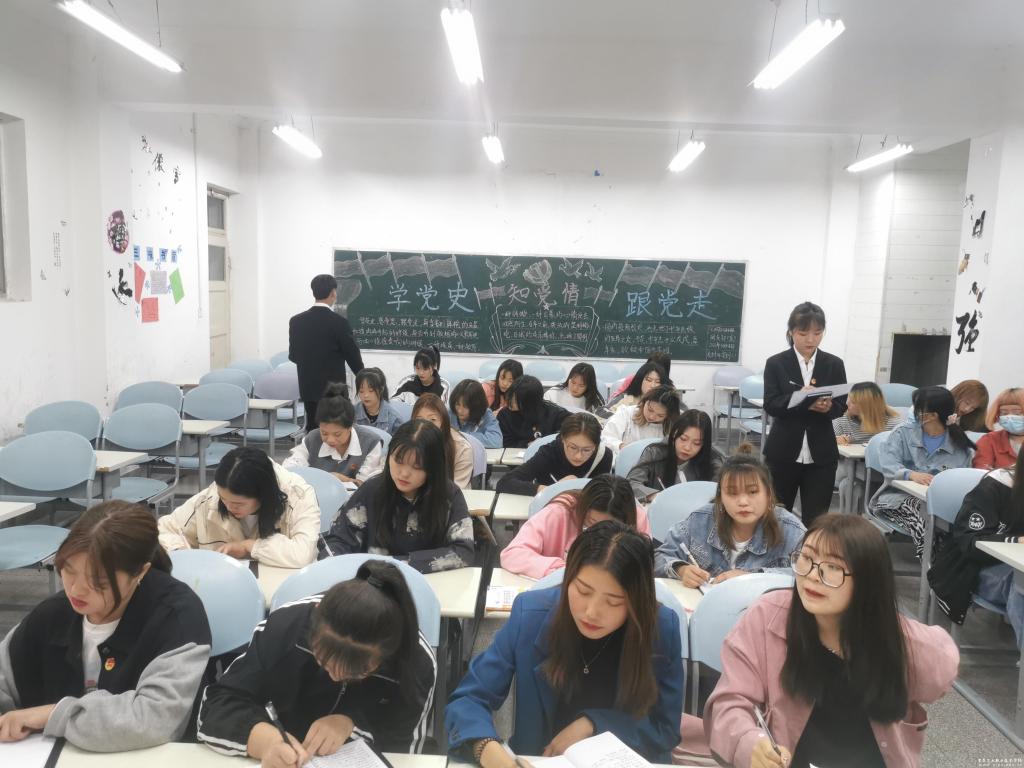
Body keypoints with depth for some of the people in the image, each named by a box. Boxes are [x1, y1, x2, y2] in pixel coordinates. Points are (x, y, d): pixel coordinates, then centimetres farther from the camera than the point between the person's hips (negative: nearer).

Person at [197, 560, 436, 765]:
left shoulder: (417, 660, -22)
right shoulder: (285, 625, -21)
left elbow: (407, 746, -12)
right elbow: (218, 704, -18)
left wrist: (352, 725, -27)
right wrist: (262, 739, -36)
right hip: (290, 761, 1)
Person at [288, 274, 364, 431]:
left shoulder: (296, 321, 0)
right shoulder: (339, 322, -14)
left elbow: (293, 355, 8)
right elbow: (352, 355, -7)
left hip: (308, 387, 5)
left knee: (313, 430, 12)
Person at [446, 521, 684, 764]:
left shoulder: (662, 629, -15)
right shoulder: (530, 615, -17)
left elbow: (665, 728, -4)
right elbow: (468, 699, -10)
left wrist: (592, 723, -16)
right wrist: (487, 749, -29)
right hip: (536, 759, 1)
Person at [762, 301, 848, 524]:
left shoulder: (834, 364, 5)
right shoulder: (776, 363, -1)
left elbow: (842, 406, 2)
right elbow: (770, 405, -10)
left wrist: (828, 406, -22)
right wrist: (803, 401, -28)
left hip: (821, 455, 1)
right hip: (783, 453, -1)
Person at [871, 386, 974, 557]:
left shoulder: (960, 446, 9)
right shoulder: (903, 433, 6)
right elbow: (888, 465, -9)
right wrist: (912, 474, -30)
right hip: (898, 497, -1)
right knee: (915, 508, -35)